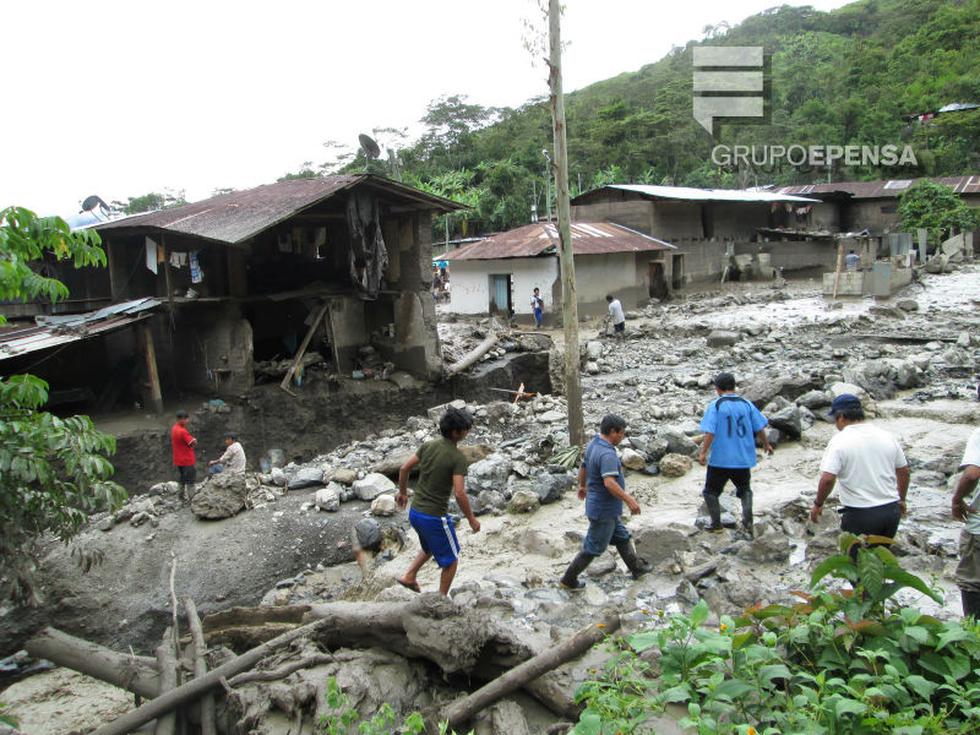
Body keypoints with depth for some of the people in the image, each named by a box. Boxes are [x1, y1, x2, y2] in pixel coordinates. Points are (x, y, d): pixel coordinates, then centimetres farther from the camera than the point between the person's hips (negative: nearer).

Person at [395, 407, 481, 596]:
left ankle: (409, 576, 24)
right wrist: (472, 519, -10)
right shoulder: (458, 458, -19)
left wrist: (402, 492, 22)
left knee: (431, 548, 34)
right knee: (451, 559, 15)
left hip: (415, 512, 7)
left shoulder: (428, 446, 0)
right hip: (435, 517, -7)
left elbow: (404, 469, 6)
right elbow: (460, 493, -24)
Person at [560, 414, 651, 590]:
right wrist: (629, 500, -30)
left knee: (622, 537, 23)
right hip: (603, 510, -10)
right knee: (594, 547, 5)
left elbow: (583, 467, 18)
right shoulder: (607, 454, -28)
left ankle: (636, 568, 39)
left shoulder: (593, 444, 3)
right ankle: (569, 579, 16)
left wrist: (582, 486, 34)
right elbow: (610, 483, -38)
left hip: (606, 508, 10)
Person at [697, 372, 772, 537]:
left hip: (720, 459, -4)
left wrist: (703, 452, -11)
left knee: (710, 492, 13)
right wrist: (766, 444, 21)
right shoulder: (746, 404, 0)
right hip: (743, 458, 4)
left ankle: (716, 524, 12)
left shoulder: (715, 405, -10)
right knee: (745, 490, 23)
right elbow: (760, 429, 5)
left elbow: (710, 432, -17)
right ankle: (747, 522, 8)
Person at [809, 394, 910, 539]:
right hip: (891, 511, 5)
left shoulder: (839, 441, -14)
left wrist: (818, 504, -7)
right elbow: (904, 471, 12)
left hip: (860, 515, -5)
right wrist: (901, 500, 26)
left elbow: (828, 479, -23)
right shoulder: (886, 436, 3)